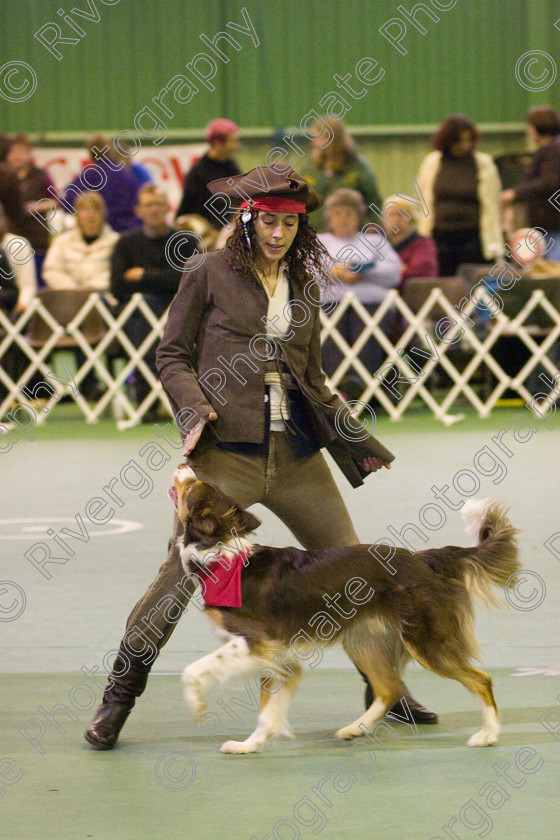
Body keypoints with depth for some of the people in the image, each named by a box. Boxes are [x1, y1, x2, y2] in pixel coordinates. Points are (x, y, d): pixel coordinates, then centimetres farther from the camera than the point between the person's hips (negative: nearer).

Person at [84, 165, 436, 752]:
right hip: (225, 452, -5)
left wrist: (353, 439, 14)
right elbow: (172, 355, 4)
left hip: (295, 455, 5)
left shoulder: (303, 286, 16)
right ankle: (119, 694, 0)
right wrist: (196, 407, -12)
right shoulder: (210, 274, 2)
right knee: (182, 569, -11)